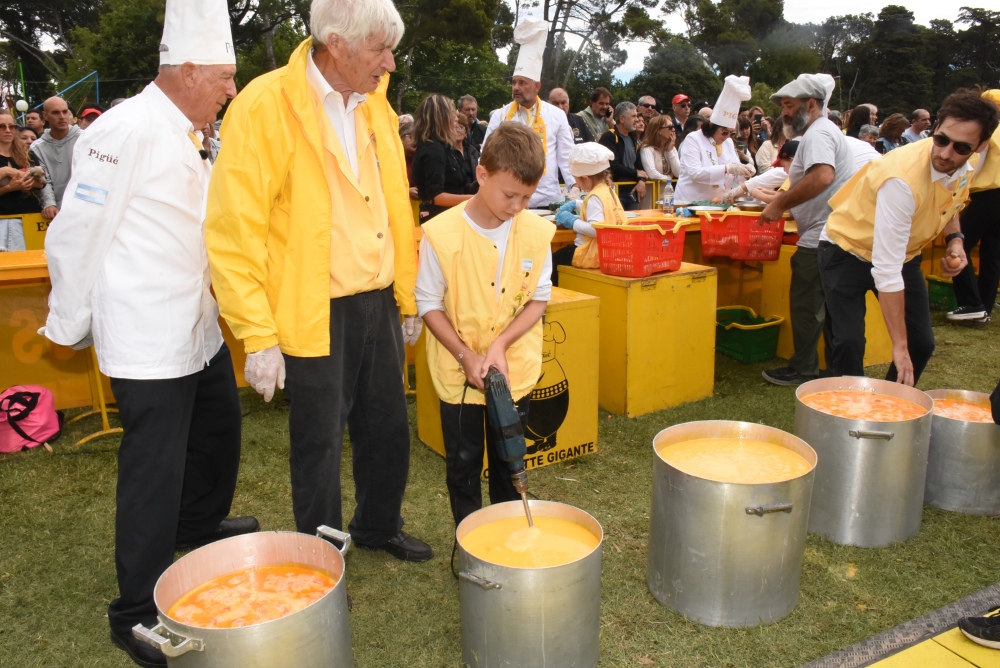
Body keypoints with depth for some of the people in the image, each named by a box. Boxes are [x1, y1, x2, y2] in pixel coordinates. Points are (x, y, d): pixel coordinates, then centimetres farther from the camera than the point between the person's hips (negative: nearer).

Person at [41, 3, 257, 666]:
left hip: (198, 329, 9)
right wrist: (71, 326, -4)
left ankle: (198, 524, 48)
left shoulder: (182, 136, 11)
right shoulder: (127, 130, -18)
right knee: (155, 470, -2)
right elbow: (76, 234, -14)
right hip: (148, 341, -9)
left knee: (220, 430, 22)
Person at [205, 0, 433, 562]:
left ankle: (379, 526, 41)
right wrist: (258, 336, -16)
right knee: (320, 442, 9)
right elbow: (235, 231, -15)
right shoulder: (266, 106, -13)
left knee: (389, 428, 16)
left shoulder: (376, 106, 8)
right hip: (315, 313, -6)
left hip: (379, 302, 6)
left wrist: (409, 299, 13)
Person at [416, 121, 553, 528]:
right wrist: (466, 355, -17)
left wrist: (500, 343, -15)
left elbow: (539, 298, 0)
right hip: (457, 372, -2)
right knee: (463, 467, 12)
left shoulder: (536, 232, -8)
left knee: (508, 464, 17)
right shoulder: (441, 234, -16)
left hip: (515, 371, 2)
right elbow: (429, 304, -8)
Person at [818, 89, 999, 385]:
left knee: (921, 343, 4)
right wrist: (899, 346, -32)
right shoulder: (903, 178, -35)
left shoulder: (966, 168, -11)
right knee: (848, 343, -20)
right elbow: (886, 270, -35)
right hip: (848, 251, -7)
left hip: (902, 253, 7)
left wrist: (954, 239, -6)